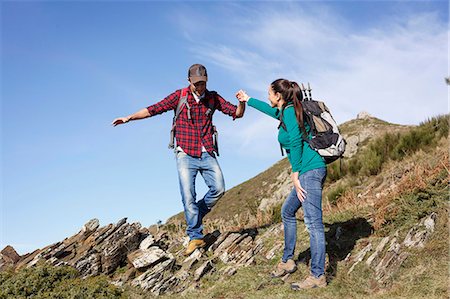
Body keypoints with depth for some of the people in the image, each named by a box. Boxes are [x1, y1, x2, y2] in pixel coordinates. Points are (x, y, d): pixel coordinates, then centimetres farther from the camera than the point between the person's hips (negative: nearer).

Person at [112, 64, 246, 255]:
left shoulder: (213, 98, 5)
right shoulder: (179, 96, -1)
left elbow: (237, 113, 5)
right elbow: (153, 109, -1)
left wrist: (242, 102, -16)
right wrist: (129, 118, -8)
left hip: (207, 155, 2)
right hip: (185, 155, -2)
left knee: (218, 189, -11)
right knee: (188, 196, -7)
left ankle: (196, 216, 14)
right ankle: (195, 237, 2)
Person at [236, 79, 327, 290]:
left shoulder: (289, 112, -8)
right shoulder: (286, 111, 21)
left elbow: (296, 142, -18)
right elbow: (271, 110, 41)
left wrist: (295, 175, -15)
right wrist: (247, 100, 55)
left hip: (309, 169, -11)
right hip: (311, 171, 11)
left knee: (313, 222, -10)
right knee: (287, 211, 21)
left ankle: (318, 276, -8)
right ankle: (287, 261, 30)